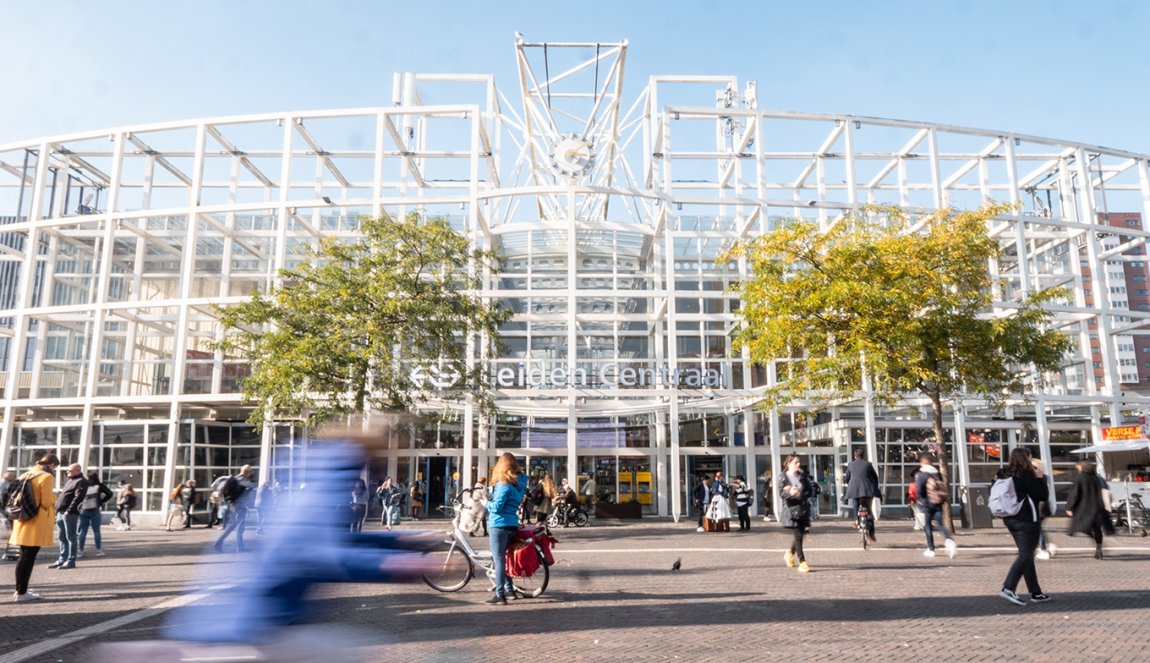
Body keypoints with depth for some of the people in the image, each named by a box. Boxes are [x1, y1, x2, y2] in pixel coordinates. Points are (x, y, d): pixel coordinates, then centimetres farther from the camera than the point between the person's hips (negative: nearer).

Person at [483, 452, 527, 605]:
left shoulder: (504, 484, -14)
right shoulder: (519, 482, 11)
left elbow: (496, 507, -18)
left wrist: (485, 502, 0)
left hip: (499, 524, -8)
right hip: (512, 523, 8)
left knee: (498, 559, -4)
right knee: (503, 557, 21)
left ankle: (500, 594, -2)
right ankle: (509, 589, 25)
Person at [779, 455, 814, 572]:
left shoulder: (802, 476, 8)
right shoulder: (783, 478, -3)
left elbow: (811, 490, 4)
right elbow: (781, 493, -9)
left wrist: (801, 495, -13)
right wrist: (790, 493, -29)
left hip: (803, 509, 4)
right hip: (791, 509, -4)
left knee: (801, 533, 8)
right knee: (798, 535, -7)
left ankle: (790, 552, 35)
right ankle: (802, 562, -1)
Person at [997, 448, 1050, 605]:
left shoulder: (1007, 476, 9)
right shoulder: (1026, 475, -13)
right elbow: (1043, 496, -10)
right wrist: (1040, 479, -1)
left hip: (1011, 519, 8)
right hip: (1027, 520, -8)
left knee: (1027, 555, 14)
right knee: (1025, 555, -6)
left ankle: (1036, 593, 19)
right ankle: (1008, 588, -17)